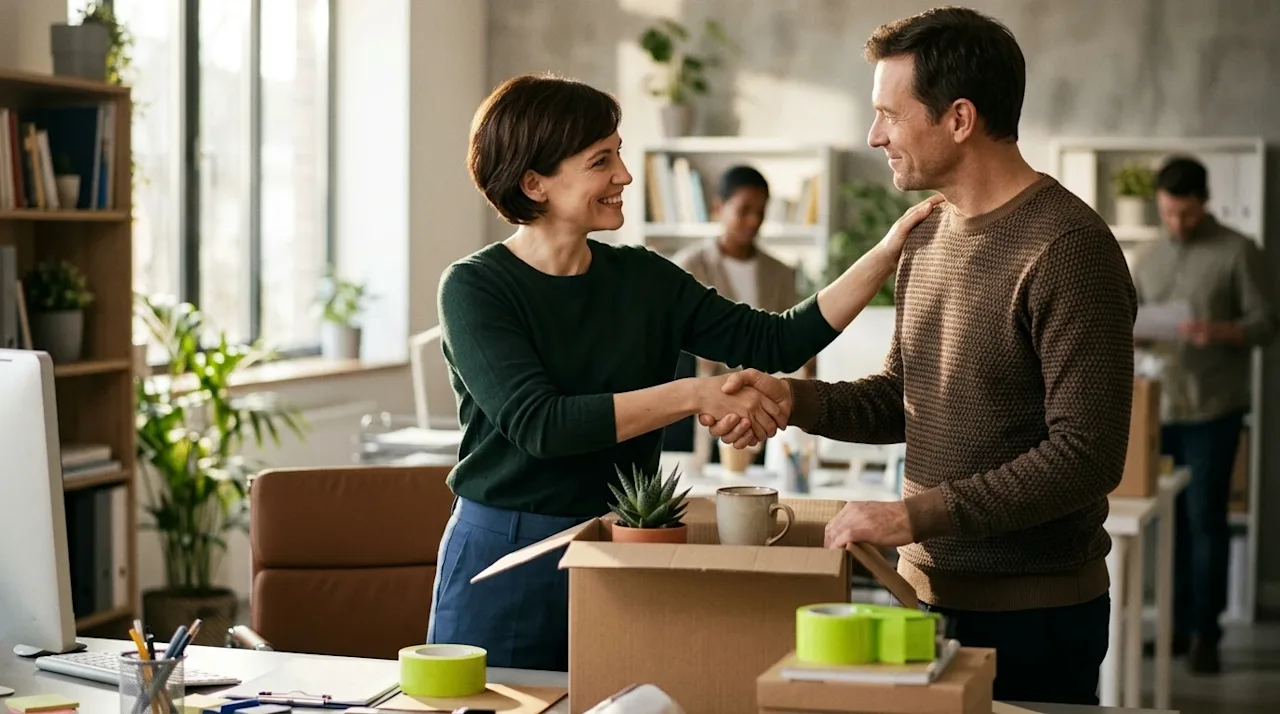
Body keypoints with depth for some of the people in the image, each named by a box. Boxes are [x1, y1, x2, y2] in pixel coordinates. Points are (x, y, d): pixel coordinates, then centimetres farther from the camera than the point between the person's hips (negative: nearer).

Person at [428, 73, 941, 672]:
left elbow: (777, 342, 3)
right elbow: (537, 423, -22)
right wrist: (693, 395, -24)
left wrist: (886, 255, -6)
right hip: (506, 557, -4)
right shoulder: (474, 287, -10)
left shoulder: (642, 279, 4)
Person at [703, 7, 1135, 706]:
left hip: (1030, 611, -7)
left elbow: (1087, 454, -22)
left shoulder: (1067, 248, -18)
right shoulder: (928, 238, 9)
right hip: (927, 591, 8)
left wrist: (916, 515, -24)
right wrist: (795, 399, -2)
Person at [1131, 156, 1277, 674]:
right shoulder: (1147, 258, 12)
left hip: (1213, 410, -4)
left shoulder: (1238, 253, -3)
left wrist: (1220, 331, -24)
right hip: (1158, 408, 4)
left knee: (1205, 520, -4)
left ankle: (1205, 633, 3)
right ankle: (1179, 624, 17)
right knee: (1172, 519, 8)